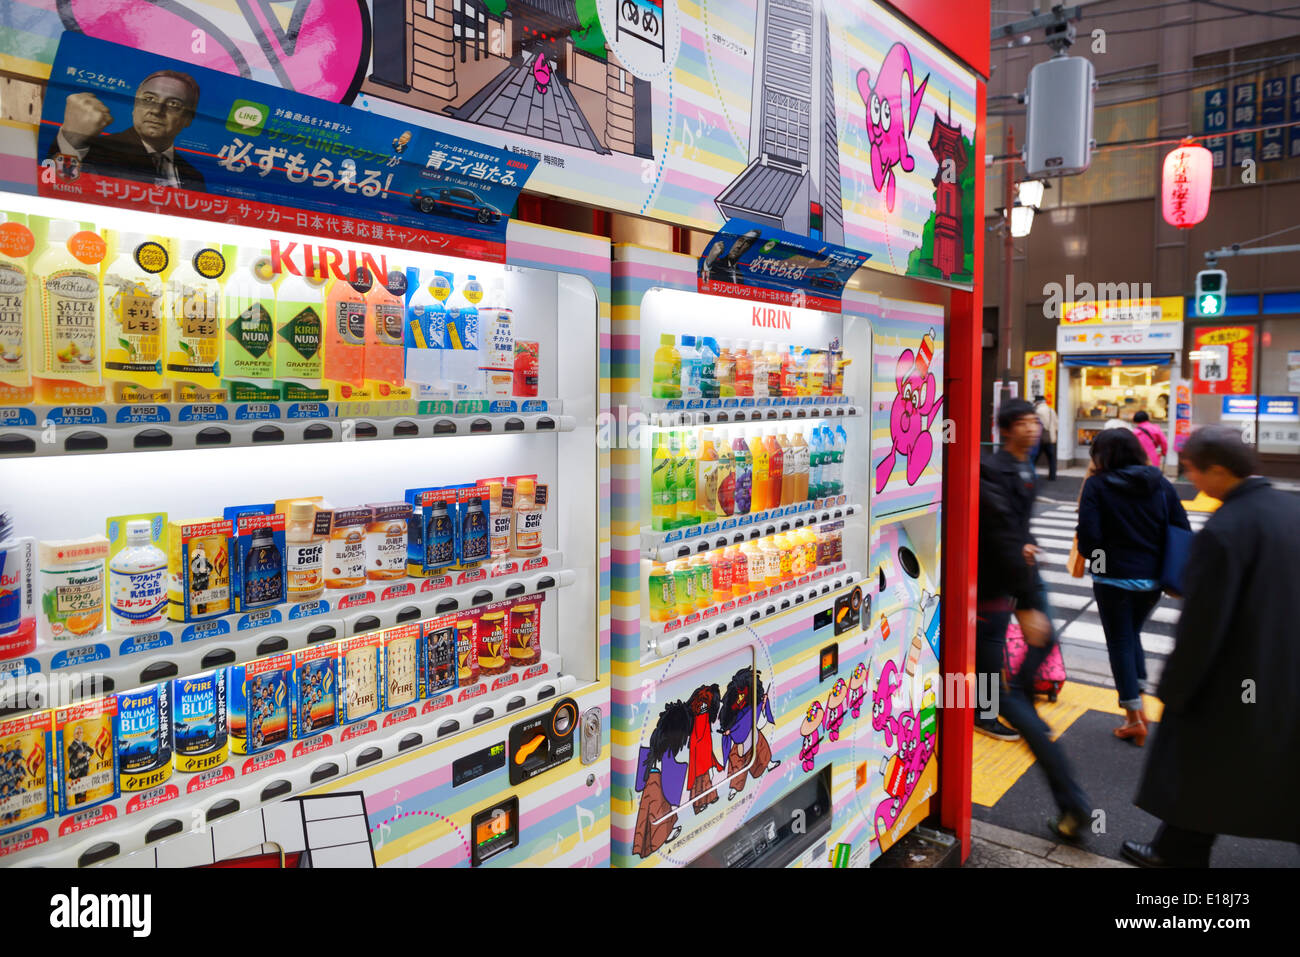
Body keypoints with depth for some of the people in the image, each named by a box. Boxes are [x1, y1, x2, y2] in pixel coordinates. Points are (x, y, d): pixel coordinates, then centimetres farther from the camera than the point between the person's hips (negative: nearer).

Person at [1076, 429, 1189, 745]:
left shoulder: (1097, 485, -11)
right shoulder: (1160, 484, 2)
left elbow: (1088, 536, -17)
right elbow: (1182, 532, 2)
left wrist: (1091, 554, 5)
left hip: (1114, 577, -5)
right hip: (1152, 578, 5)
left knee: (1120, 641, 7)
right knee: (1132, 635, 23)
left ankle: (1134, 716, 10)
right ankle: (1137, 704, 23)